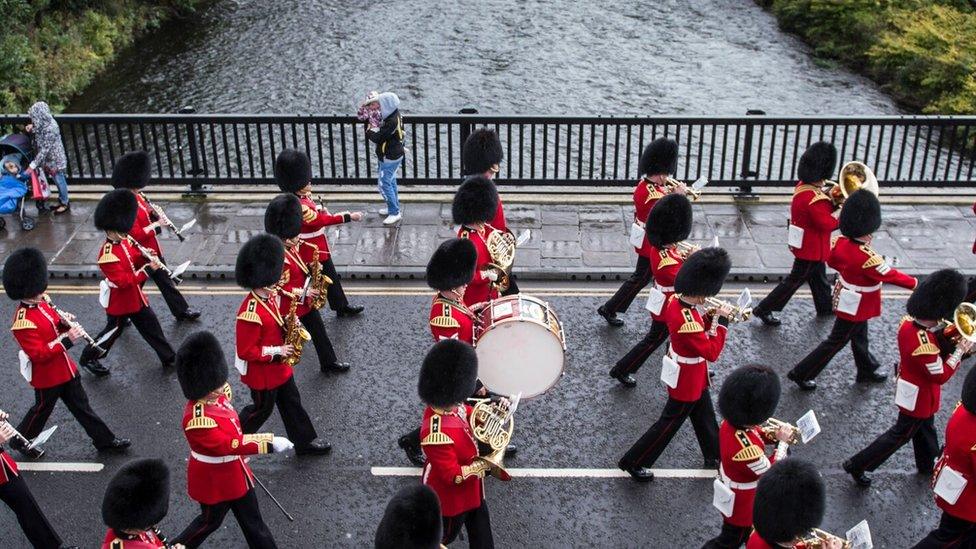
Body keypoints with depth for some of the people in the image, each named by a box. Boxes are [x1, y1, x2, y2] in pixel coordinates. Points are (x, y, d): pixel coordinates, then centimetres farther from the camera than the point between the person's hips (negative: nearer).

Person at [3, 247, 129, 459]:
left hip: (65, 368, 8)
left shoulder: (41, 303, -2)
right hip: (47, 376, -8)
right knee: (42, 409, 15)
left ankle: (105, 440, 25)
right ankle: (20, 441, 39)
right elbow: (38, 354, -30)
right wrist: (67, 341, -33)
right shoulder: (23, 322, -29)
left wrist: (63, 323, -9)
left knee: (81, 405, 16)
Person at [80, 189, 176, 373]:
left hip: (135, 297, 8)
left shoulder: (123, 241, -3)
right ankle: (88, 359, 32)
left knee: (151, 326, 15)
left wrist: (143, 255, -9)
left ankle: (169, 358, 26)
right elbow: (123, 281, -32)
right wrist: (148, 269, -35)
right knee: (113, 331, 11)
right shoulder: (108, 255, -30)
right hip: (119, 302, -8)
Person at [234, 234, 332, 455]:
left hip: (279, 367, 8)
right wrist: (277, 352, -24)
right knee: (262, 409, 14)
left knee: (292, 403, 19)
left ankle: (305, 442, 35)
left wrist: (287, 322, -7)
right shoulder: (251, 313, -34)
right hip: (262, 373, -8)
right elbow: (246, 351, -29)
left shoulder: (269, 296, -6)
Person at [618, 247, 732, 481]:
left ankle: (715, 455, 48)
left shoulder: (676, 300, -10)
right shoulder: (686, 321, -38)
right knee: (668, 424, 9)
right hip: (687, 382, -9)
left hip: (692, 377, 9)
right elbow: (712, 352, -30)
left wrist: (711, 317, -9)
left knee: (705, 417, 27)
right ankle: (633, 462, 22)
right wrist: (722, 321, -24)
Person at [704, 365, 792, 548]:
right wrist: (781, 442, -19)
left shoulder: (731, 421, -20)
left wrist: (772, 435, -12)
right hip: (740, 503, -8)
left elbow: (753, 432, 4)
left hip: (731, 487, 8)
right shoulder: (745, 449, -45)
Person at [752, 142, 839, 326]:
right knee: (794, 280, 2)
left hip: (809, 246, 9)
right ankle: (764, 309, 8)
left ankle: (825, 306, 45)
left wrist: (831, 198, -5)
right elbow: (828, 224, -27)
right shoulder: (815, 199, -31)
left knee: (819, 277, 26)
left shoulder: (803, 186, -3)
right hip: (811, 249, -9)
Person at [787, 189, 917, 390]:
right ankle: (801, 374, 12)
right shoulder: (867, 257, -34)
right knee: (835, 342, 6)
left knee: (860, 337, 26)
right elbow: (890, 275, -22)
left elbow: (832, 261, 7)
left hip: (851, 301, 8)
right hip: (855, 307, -8)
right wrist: (914, 283, -8)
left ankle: (867, 370, 46)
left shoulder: (841, 242, -12)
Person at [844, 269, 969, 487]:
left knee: (925, 427, 29)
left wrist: (948, 337, -10)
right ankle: (857, 465, 19)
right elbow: (941, 376, -26)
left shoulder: (908, 321, -14)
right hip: (919, 398, -8)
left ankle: (927, 465, 53)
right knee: (901, 434, 11)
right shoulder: (924, 345, -40)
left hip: (909, 383, 8)